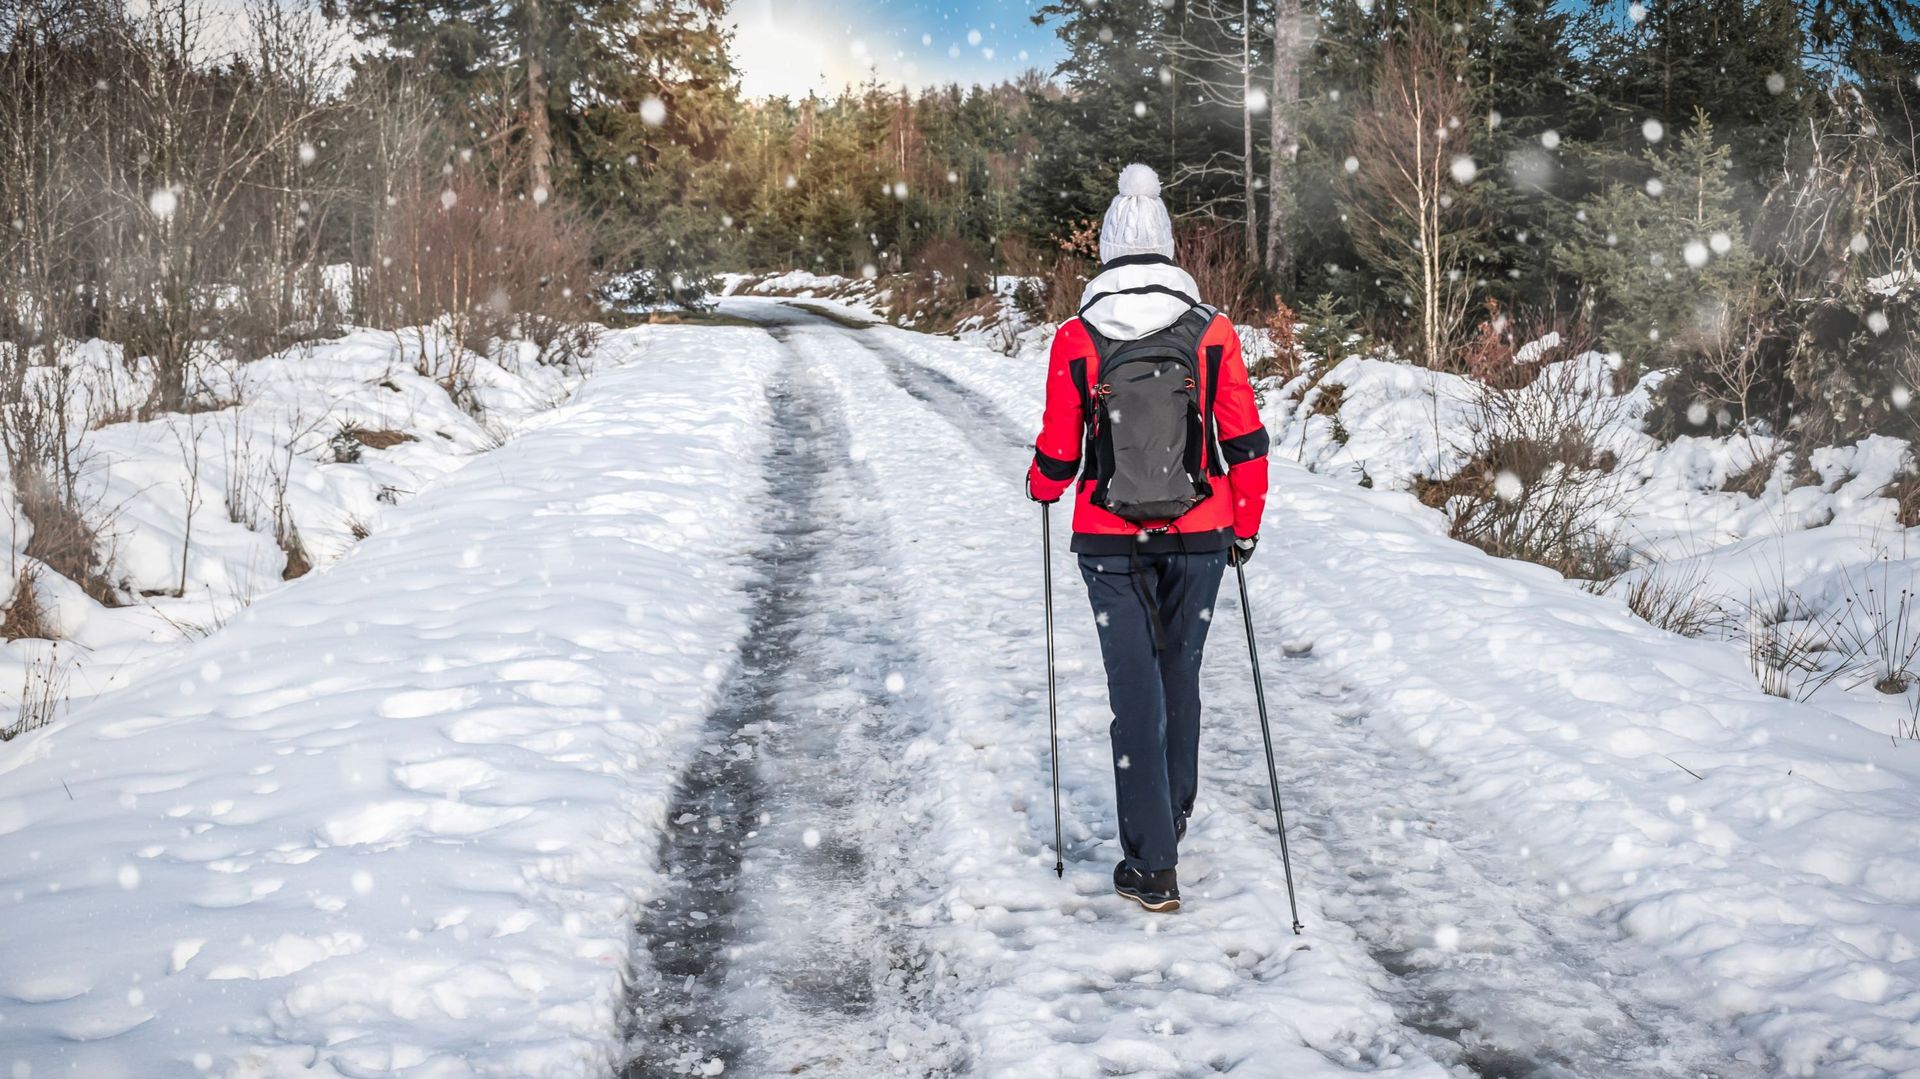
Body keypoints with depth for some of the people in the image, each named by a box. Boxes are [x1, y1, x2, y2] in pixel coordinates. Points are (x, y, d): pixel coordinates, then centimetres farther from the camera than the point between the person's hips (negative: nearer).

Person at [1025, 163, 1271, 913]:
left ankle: (1152, 864, 4)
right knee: (1180, 671, 21)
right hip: (1199, 538, 2)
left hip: (1110, 541, -1)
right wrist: (1246, 529, 9)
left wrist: (1041, 487, 20)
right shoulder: (1212, 333, -5)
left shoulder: (1076, 339, -7)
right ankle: (1173, 813, 41)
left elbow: (1058, 455, -3)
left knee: (1135, 689, 4)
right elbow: (1245, 443, -4)